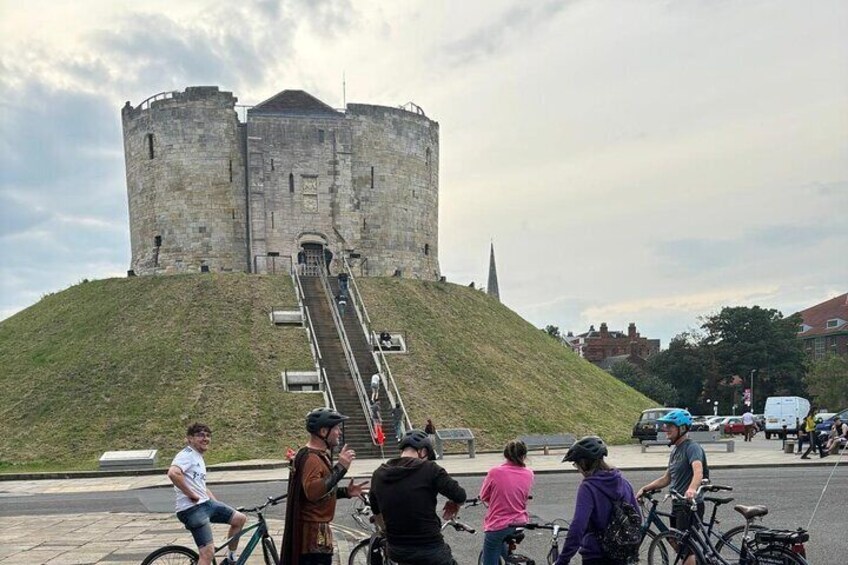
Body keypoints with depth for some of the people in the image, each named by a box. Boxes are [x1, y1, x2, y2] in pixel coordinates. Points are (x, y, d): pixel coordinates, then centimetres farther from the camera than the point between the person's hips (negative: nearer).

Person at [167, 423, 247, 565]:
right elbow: (173, 473, -32)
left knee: (240, 519, 10)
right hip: (192, 509, -10)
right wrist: (191, 495, -22)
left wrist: (220, 508, 21)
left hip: (206, 503, 10)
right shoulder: (187, 455, -12)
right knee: (208, 553, -14)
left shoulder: (199, 458, 20)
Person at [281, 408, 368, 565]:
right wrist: (340, 468, -33)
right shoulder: (310, 458, -20)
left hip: (317, 530, 11)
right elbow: (313, 492, -35)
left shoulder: (320, 455, 14)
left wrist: (345, 492, 9)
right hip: (313, 532, -11)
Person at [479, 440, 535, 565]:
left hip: (497, 526, -5)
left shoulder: (495, 472, -14)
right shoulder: (528, 474, -5)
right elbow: (525, 496, 8)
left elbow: (483, 496, -1)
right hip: (520, 524, 5)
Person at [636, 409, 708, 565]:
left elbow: (698, 471, -34)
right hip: (677, 505, 9)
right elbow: (666, 479, 20)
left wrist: (692, 489, -53)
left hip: (690, 505, -9)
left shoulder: (692, 447, -15)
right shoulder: (675, 450, 14)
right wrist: (645, 488, 11)